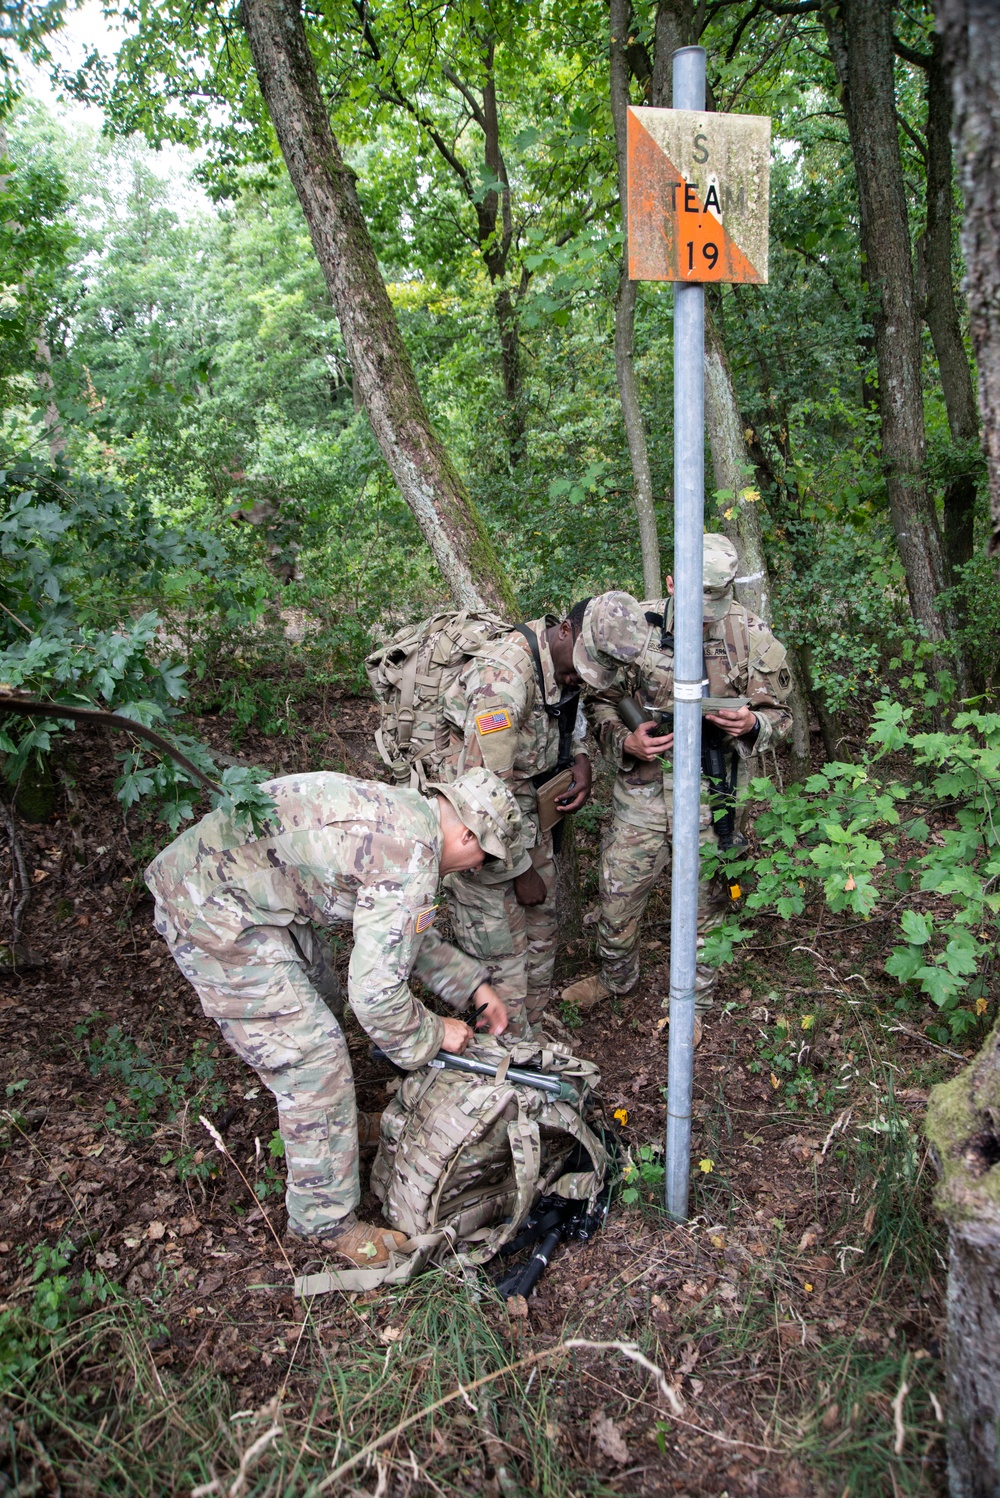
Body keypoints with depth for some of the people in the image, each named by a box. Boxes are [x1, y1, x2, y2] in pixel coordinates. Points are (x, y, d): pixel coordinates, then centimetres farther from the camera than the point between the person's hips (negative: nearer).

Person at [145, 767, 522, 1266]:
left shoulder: (402, 813, 8)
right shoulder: (412, 861, -22)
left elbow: (405, 932, 23)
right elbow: (376, 992, -20)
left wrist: (474, 986, 23)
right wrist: (432, 1034, -1)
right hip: (214, 917, -10)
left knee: (315, 1007, 26)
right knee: (312, 1054, -2)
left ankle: (334, 1119, 50)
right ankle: (325, 1220, 15)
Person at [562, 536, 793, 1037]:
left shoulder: (752, 637, -9)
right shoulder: (633, 624, -8)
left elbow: (778, 714, 2)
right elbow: (601, 703, 3)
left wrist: (751, 724, -21)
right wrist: (625, 742, -17)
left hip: (709, 794, -1)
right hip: (641, 789, 1)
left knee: (703, 906, 13)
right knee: (618, 896, 14)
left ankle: (693, 1002, 38)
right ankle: (616, 977, 44)